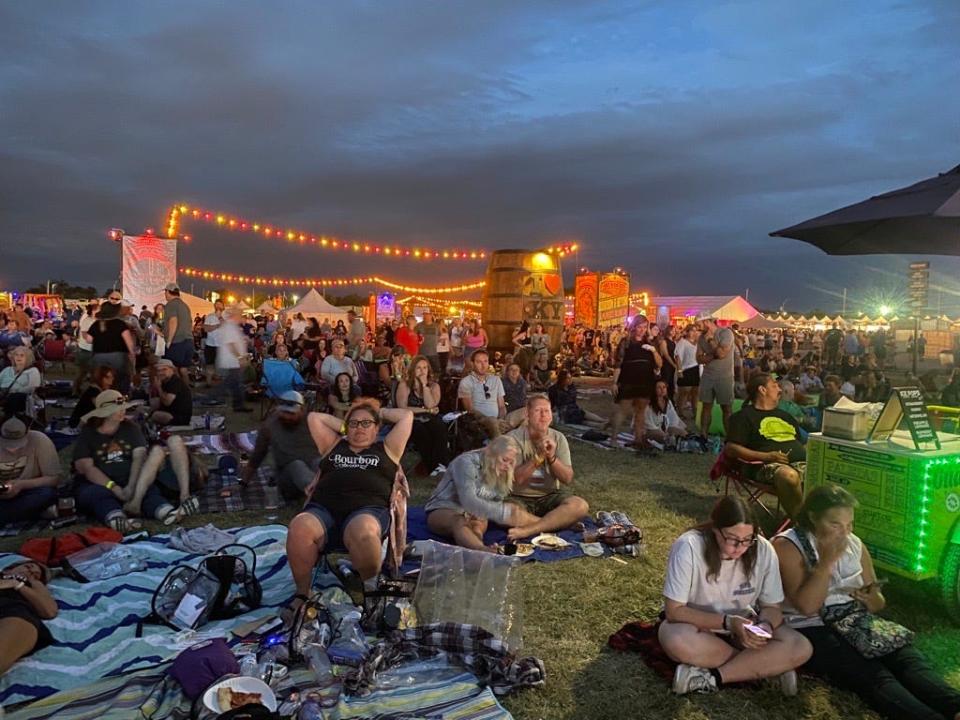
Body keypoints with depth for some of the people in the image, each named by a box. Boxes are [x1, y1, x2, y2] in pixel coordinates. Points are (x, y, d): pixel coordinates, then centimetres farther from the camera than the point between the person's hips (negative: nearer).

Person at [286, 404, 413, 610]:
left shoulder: (386, 449, 25)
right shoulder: (334, 445, 32)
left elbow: (407, 416, 22)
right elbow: (313, 417, 34)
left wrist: (381, 413, 35)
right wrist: (343, 426, 35)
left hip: (368, 510, -2)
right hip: (323, 509, 2)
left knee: (362, 530, -40)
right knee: (299, 528, -33)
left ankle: (368, 588, -14)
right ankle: (302, 594, -15)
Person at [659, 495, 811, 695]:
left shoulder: (764, 550, -17)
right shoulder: (689, 547, -27)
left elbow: (772, 607, -5)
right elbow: (674, 611, -23)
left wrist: (765, 625, -28)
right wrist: (727, 622, -32)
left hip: (742, 627, 3)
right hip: (698, 624, -2)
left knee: (800, 648, -21)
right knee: (676, 641, -37)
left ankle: (712, 678, -20)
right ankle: (766, 665, -17)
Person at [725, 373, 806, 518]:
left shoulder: (785, 415, 33)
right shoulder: (744, 416, 10)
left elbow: (802, 442, 36)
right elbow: (730, 449, -1)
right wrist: (766, 456, -12)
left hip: (801, 462, 6)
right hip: (768, 466, -6)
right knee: (789, 476, -40)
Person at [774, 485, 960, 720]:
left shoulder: (855, 544, 12)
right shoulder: (787, 546, -7)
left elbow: (879, 605, 19)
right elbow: (807, 606, -17)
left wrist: (872, 598, -6)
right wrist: (827, 560, -19)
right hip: (811, 630, -6)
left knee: (907, 658, -24)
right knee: (873, 675, -31)